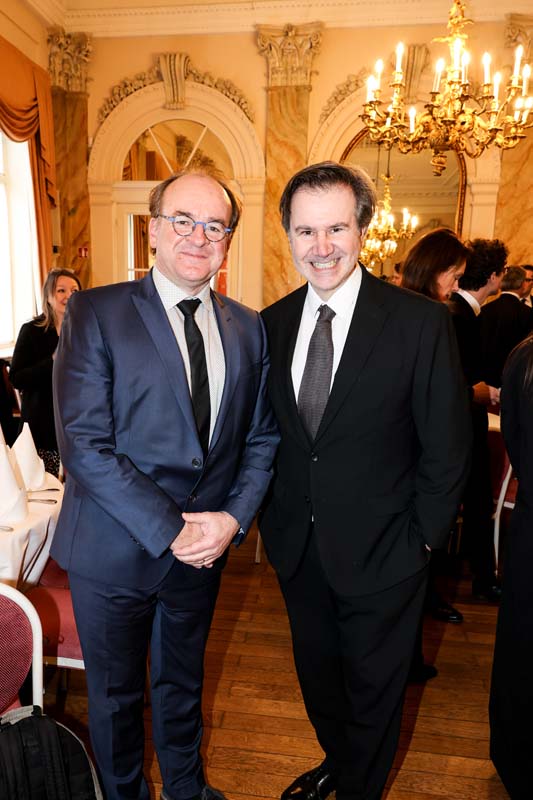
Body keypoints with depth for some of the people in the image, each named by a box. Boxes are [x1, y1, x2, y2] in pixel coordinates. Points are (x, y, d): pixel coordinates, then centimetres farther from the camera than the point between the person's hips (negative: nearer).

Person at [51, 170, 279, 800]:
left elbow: (261, 438, 3)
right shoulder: (95, 313, -12)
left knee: (182, 684, 26)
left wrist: (234, 517, -11)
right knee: (115, 694, 20)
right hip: (114, 550, -3)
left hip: (205, 546, 4)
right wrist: (168, 530, -19)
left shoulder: (247, 328, 2)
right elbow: (84, 445, -18)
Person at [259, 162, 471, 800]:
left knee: (373, 689, 20)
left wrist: (422, 538, -9)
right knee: (317, 676, 26)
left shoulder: (421, 323, -15)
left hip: (380, 554, -4)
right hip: (297, 548, 4)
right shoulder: (272, 324, -2)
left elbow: (446, 446, -10)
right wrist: (269, 516, 3)